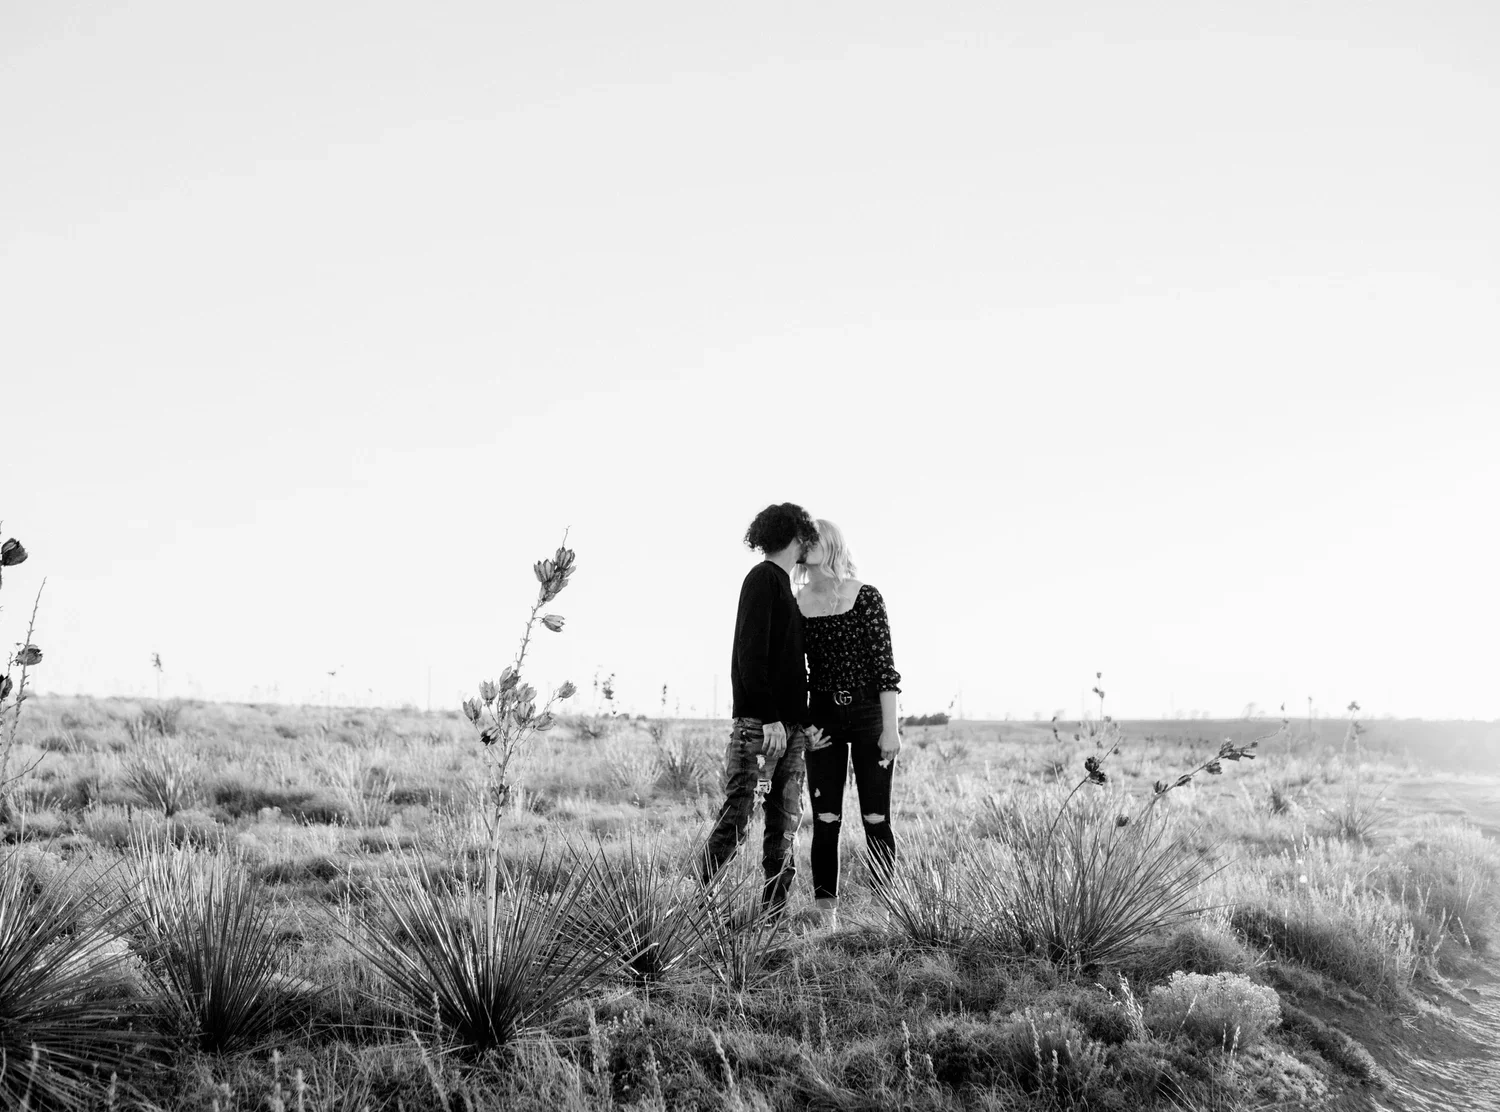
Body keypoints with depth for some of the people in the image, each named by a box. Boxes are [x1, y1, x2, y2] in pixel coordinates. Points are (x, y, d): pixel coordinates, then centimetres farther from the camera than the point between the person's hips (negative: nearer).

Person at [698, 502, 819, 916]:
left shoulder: (783, 586, 20)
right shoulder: (763, 578, -6)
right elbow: (751, 653, -15)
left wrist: (804, 723, 14)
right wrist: (769, 718, -20)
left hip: (789, 728, 9)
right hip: (760, 725, -9)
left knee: (785, 827, 6)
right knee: (735, 820, -10)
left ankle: (774, 917, 8)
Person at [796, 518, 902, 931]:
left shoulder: (866, 597, -5)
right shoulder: (794, 606, 4)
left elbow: (884, 664, -6)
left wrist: (891, 727, -11)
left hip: (870, 711, -3)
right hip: (823, 717, 3)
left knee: (876, 819, -1)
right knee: (825, 820, 1)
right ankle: (826, 913, 5)